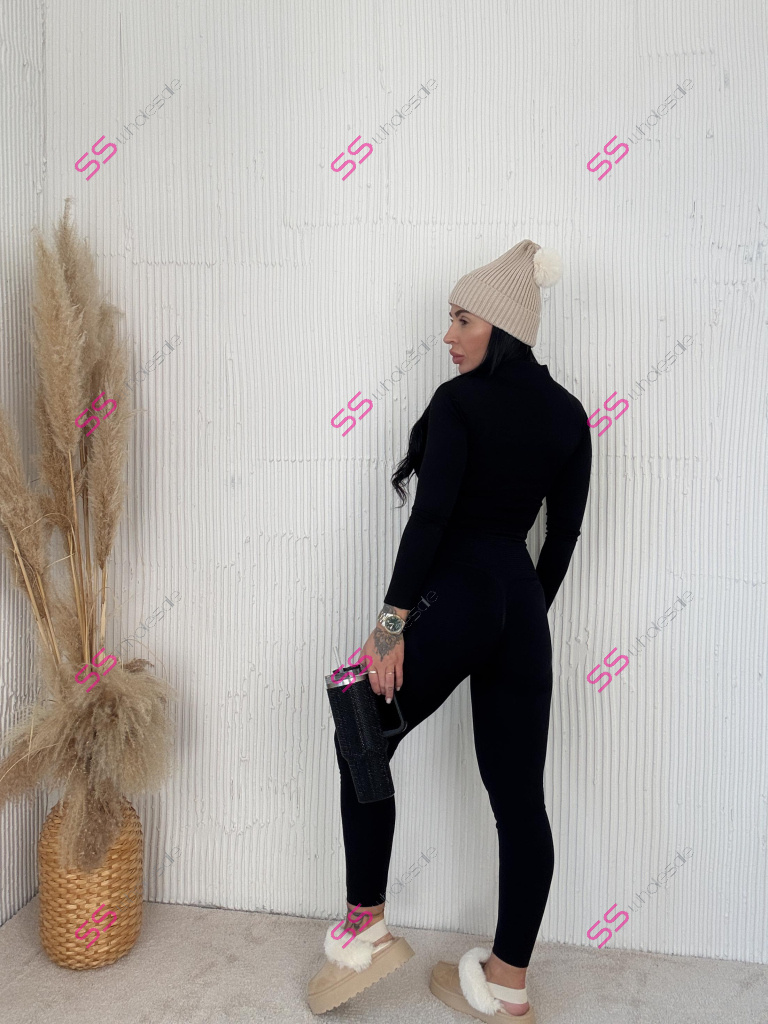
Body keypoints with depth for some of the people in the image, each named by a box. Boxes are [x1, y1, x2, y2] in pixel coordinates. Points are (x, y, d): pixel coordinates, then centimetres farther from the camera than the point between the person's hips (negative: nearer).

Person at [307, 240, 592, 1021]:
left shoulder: (461, 400, -8)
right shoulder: (567, 414, 10)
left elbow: (431, 515, -16)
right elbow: (565, 530, 13)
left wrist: (391, 619, -15)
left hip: (450, 597, -6)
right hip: (521, 606, 7)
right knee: (518, 793, 9)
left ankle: (366, 931, 16)